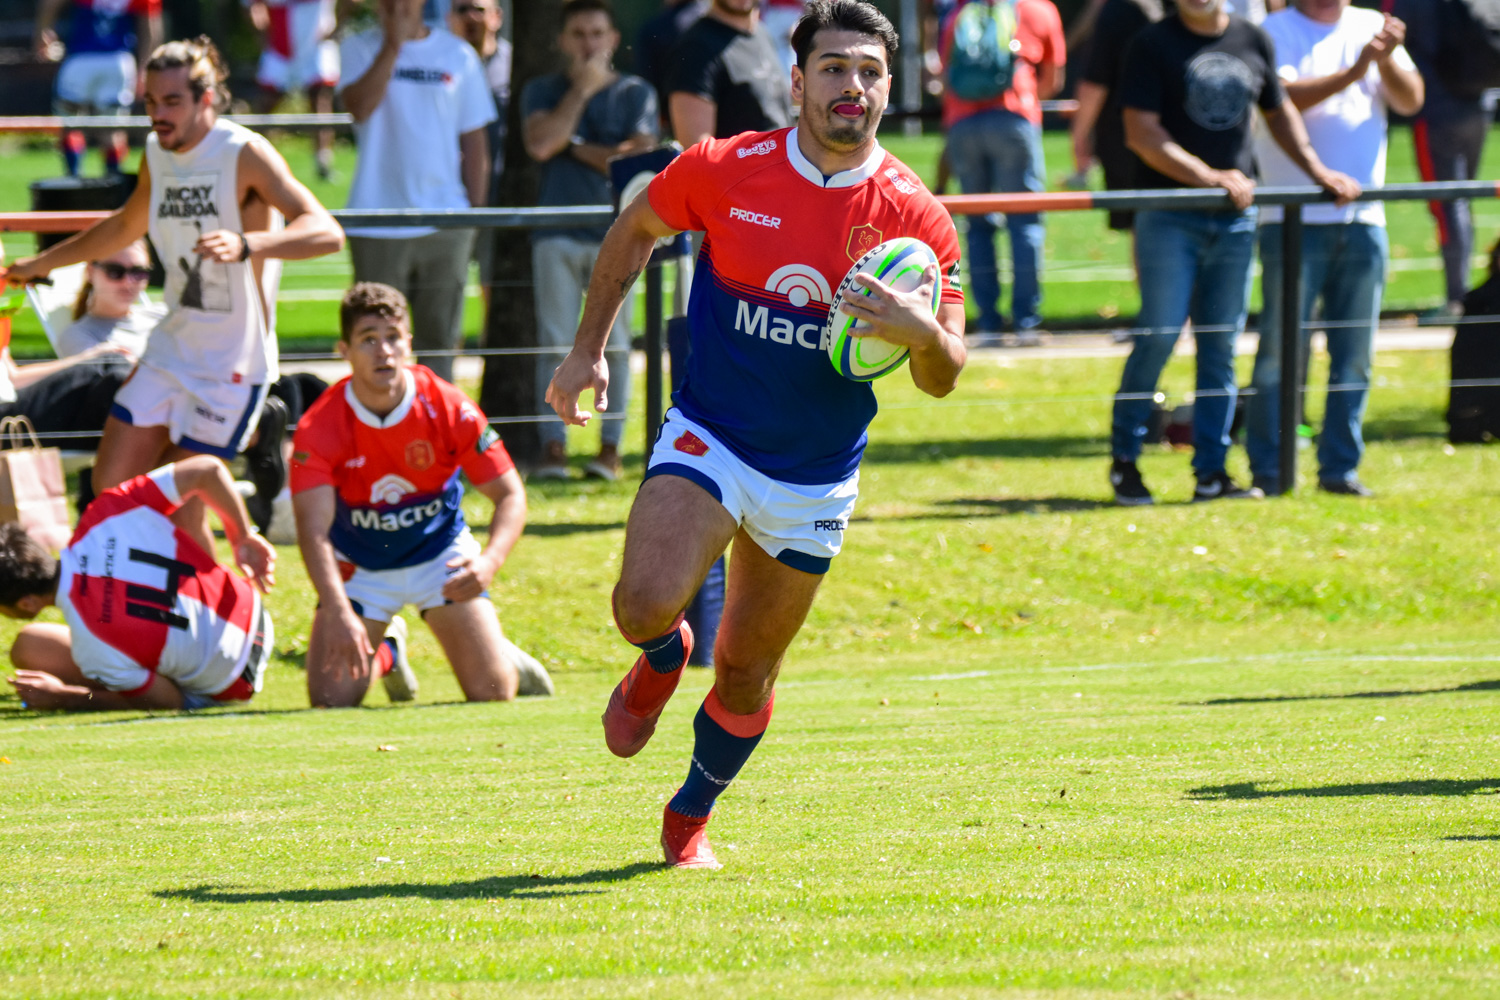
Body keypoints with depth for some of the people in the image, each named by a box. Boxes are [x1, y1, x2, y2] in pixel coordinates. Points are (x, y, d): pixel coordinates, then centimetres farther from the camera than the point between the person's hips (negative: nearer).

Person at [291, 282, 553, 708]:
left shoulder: (449, 408, -22)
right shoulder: (319, 428, -25)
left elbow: (510, 496, -16)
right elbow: (313, 528, -33)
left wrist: (488, 562, -36)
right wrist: (339, 614, -48)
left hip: (440, 553, 0)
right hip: (359, 568, 0)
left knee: (493, 694, -9)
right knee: (331, 700, -10)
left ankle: (506, 657, 30)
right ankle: (386, 653, 25)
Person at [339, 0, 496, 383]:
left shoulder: (458, 55, 7)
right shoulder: (360, 48, 4)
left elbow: (474, 143, 10)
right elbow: (360, 105, -16)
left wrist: (475, 215, 5)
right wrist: (392, 45, -16)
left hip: (445, 221, 1)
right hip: (378, 225, -1)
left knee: (440, 337, 4)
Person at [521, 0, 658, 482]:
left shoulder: (636, 93, 7)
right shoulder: (543, 91, 11)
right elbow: (540, 144, -8)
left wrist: (576, 147, -4)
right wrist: (582, 89, -5)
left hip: (615, 232, -1)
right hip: (557, 234, 1)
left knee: (613, 342, -3)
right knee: (555, 342, -2)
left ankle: (610, 446, 1)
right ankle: (553, 446, 0)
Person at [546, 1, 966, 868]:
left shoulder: (916, 217, -10)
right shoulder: (723, 171, -11)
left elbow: (943, 379, -5)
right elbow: (635, 231, 10)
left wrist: (924, 334, -28)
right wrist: (589, 350, 8)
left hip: (816, 481, 1)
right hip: (709, 440, -1)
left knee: (749, 673, 9)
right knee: (646, 604, -25)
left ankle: (691, 817, 38)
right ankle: (663, 661, 14)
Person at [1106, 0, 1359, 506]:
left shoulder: (1253, 41, 11)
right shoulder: (1153, 44, -3)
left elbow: (1279, 112, 25)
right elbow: (1141, 133, -10)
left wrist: (1317, 170, 13)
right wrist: (1212, 177, -18)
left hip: (1236, 218, 4)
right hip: (1169, 216, -4)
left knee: (1221, 345, 4)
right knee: (1159, 336, -6)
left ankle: (1211, 473, 8)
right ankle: (1124, 459, 8)